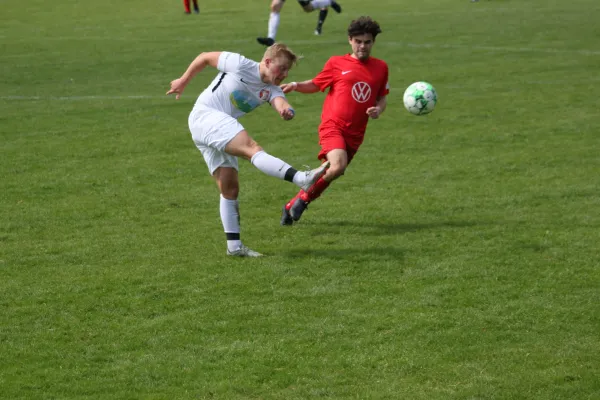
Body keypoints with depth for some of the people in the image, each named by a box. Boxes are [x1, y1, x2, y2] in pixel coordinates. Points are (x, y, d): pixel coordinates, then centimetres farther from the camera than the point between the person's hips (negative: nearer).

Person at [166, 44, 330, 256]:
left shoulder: (271, 90, 8)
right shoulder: (240, 64, -7)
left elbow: (280, 102, -16)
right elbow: (205, 57, 5)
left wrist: (286, 110, -39)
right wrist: (183, 81, 11)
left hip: (221, 131, 9)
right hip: (205, 115, -9)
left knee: (230, 187, 7)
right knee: (252, 148, -29)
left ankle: (234, 245, 11)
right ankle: (302, 179, -49)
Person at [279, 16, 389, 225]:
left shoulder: (380, 67, 10)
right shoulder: (336, 63, 1)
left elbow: (382, 97, 20)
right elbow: (315, 85, 11)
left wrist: (378, 109, -2)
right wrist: (296, 86, -8)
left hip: (355, 134, 4)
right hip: (333, 126, -4)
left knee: (329, 174, 8)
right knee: (338, 166, -28)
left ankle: (293, 206, 28)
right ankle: (306, 195, -1)